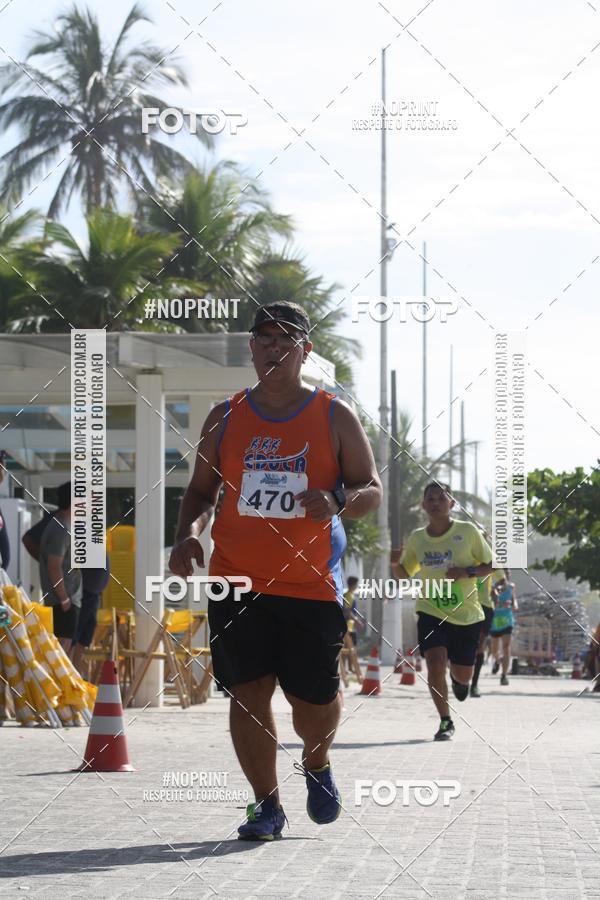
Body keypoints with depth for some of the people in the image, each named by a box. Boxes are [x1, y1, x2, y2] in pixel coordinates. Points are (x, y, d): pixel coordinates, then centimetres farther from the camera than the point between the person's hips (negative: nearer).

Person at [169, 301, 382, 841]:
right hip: (238, 581, 2)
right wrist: (189, 533, -6)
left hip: (312, 585, -1)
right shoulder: (226, 418, 8)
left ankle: (317, 765, 34)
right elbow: (202, 491, 15)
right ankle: (267, 804, 8)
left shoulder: (334, 417, 2)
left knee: (315, 700, 0)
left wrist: (338, 503, -20)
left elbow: (372, 491, 3)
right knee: (248, 691, -6)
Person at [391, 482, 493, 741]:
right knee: (435, 662, -19)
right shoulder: (416, 539, 0)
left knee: (462, 675, 8)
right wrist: (393, 563, -10)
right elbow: (404, 573, 13)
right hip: (431, 611, 1)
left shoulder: (468, 531, -8)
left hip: (467, 615, -1)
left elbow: (490, 564, -1)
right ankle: (445, 722, -5)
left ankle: (458, 679, 49)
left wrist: (468, 572, -20)